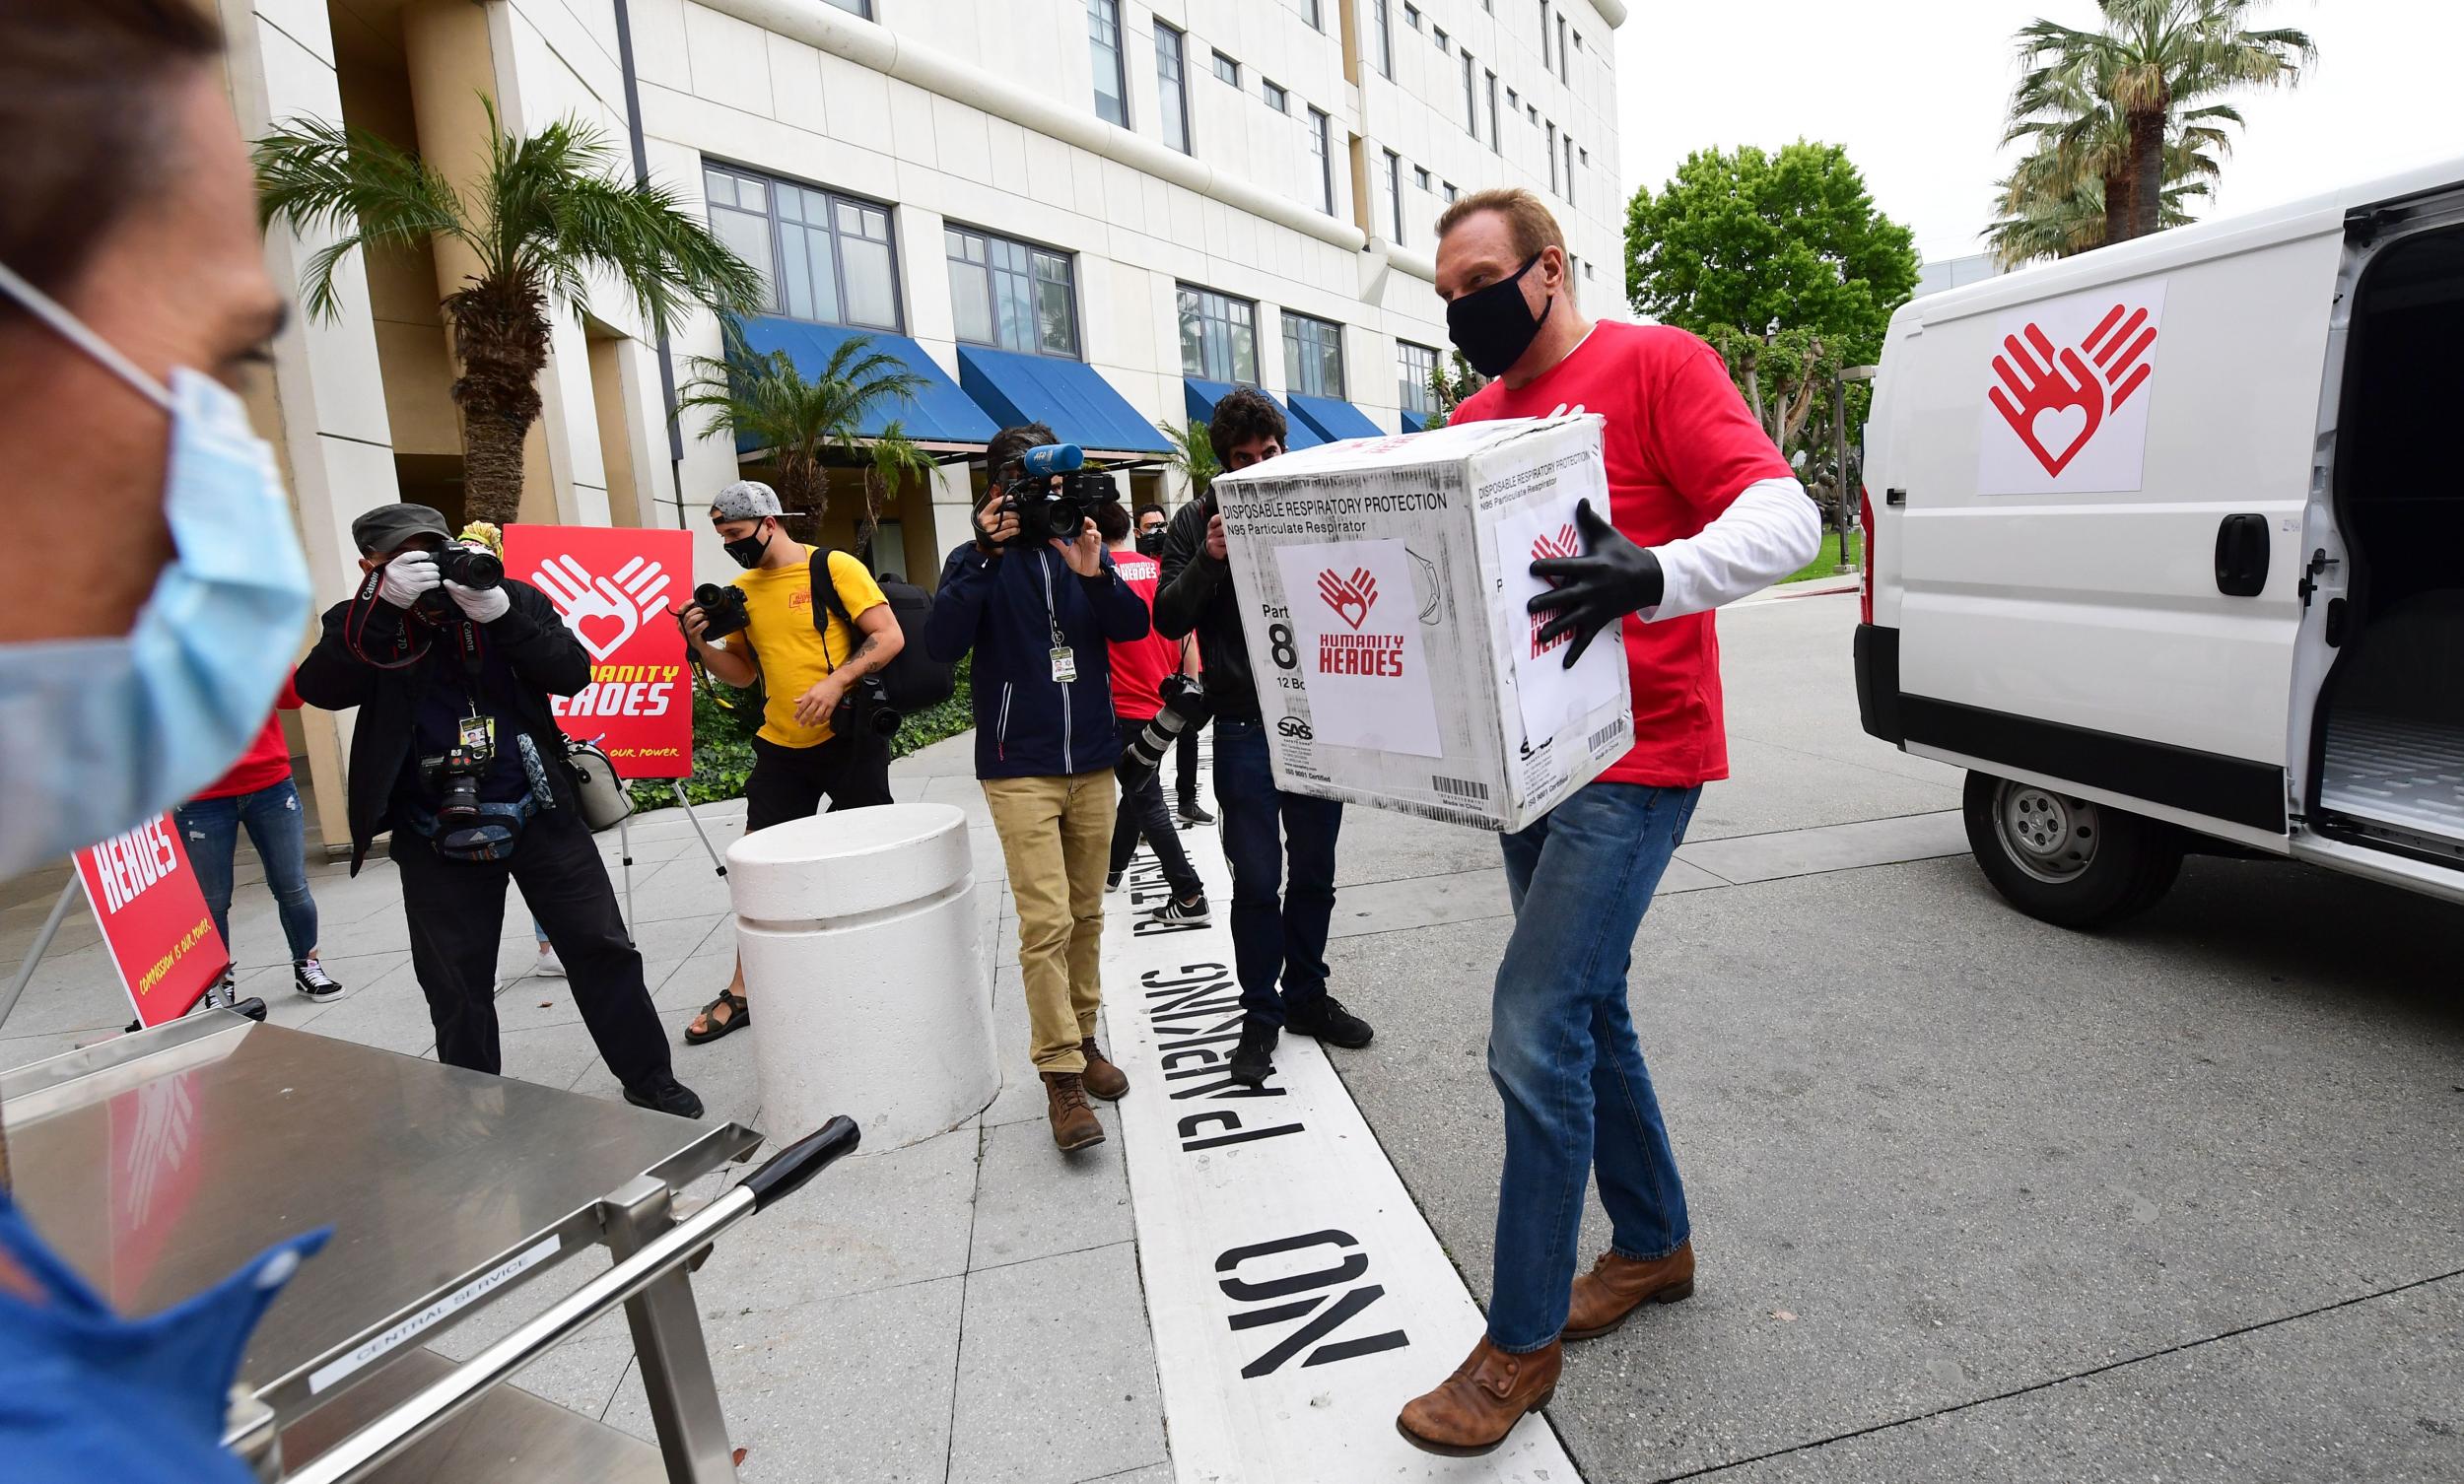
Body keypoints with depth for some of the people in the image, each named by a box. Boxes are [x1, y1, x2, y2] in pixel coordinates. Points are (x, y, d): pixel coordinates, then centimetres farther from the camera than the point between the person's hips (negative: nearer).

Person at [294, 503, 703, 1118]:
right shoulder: (361, 626, 1)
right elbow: (319, 689, -17)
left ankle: (650, 1081, 19)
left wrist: (500, 613, -25)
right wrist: (381, 602, -26)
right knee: (456, 990, 10)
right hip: (436, 838, 1)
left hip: (540, 814, 0)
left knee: (602, 949, 4)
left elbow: (572, 673, -12)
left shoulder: (514, 599, 0)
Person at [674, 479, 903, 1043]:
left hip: (848, 738, -5)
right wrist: (700, 643, -2)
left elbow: (889, 637, -13)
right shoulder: (741, 589, 8)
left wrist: (836, 681, -25)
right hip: (781, 745, 5)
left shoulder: (835, 567, -8)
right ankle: (742, 992, 17)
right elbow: (742, 672, 16)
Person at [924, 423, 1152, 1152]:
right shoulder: (979, 559, 0)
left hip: (1093, 763, 4)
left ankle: (1083, 1039, 26)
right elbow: (942, 644, -14)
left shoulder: (1084, 548, 8)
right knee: (1045, 923, -8)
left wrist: (1094, 573, -20)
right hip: (1019, 770, -3)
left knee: (1087, 915, 12)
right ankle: (1060, 1077, -1)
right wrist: (985, 555, -21)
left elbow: (1134, 626, -3)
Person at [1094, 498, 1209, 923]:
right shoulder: (1159, 569, 3)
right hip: (1163, 701, 6)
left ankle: (1190, 897, -1)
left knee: (1147, 802, 0)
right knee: (1138, 790, 20)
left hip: (1125, 706, -6)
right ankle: (1112, 869, 38)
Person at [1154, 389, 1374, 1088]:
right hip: (1245, 728, -2)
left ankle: (1306, 994, 31)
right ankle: (1261, 1015, 18)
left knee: (1314, 873, 13)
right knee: (1256, 881, 3)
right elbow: (1168, 619, -5)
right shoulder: (1197, 522, 1)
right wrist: (1208, 560, -20)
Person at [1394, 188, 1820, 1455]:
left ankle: (1522, 1339, 9)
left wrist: (1654, 577, -35)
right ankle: (1653, 1244, 38)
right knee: (1586, 1012, 17)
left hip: (1634, 758, -7)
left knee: (1534, 1034, -9)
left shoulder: (1656, 363, -6)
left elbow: (1783, 516, -15)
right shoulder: (1474, 421, 14)